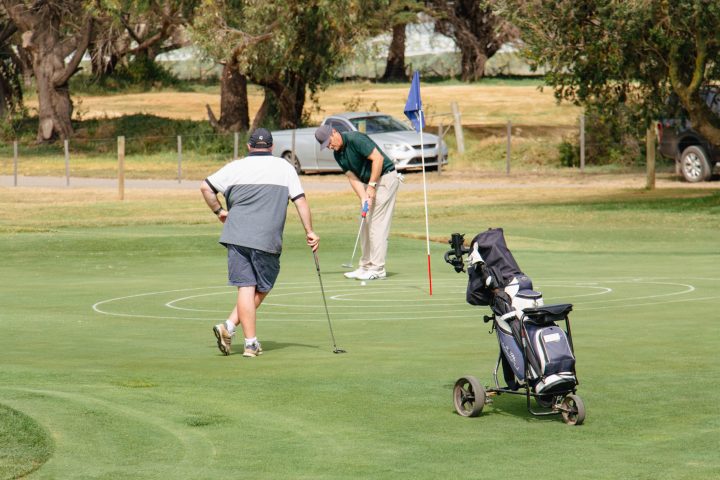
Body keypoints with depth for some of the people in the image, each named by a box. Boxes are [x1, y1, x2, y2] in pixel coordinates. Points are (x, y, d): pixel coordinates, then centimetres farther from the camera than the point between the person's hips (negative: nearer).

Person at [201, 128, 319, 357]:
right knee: (261, 290, 10)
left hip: (236, 236, 2)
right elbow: (300, 200, 3)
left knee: (246, 287, 2)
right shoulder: (284, 168, 8)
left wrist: (219, 211, 22)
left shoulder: (236, 167, 10)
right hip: (267, 240, -2)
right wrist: (310, 231, 6)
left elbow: (205, 187, 9)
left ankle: (251, 343, -6)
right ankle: (230, 326, -3)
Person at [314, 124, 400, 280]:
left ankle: (377, 269, -8)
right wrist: (363, 198, -14)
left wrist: (371, 185, -22)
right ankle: (366, 266, 14)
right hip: (369, 182, 9)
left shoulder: (355, 139, -20)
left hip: (385, 178, -9)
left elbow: (378, 158, -24)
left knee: (377, 225, -10)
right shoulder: (338, 154, 5)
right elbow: (353, 178, 1)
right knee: (366, 225, 9)